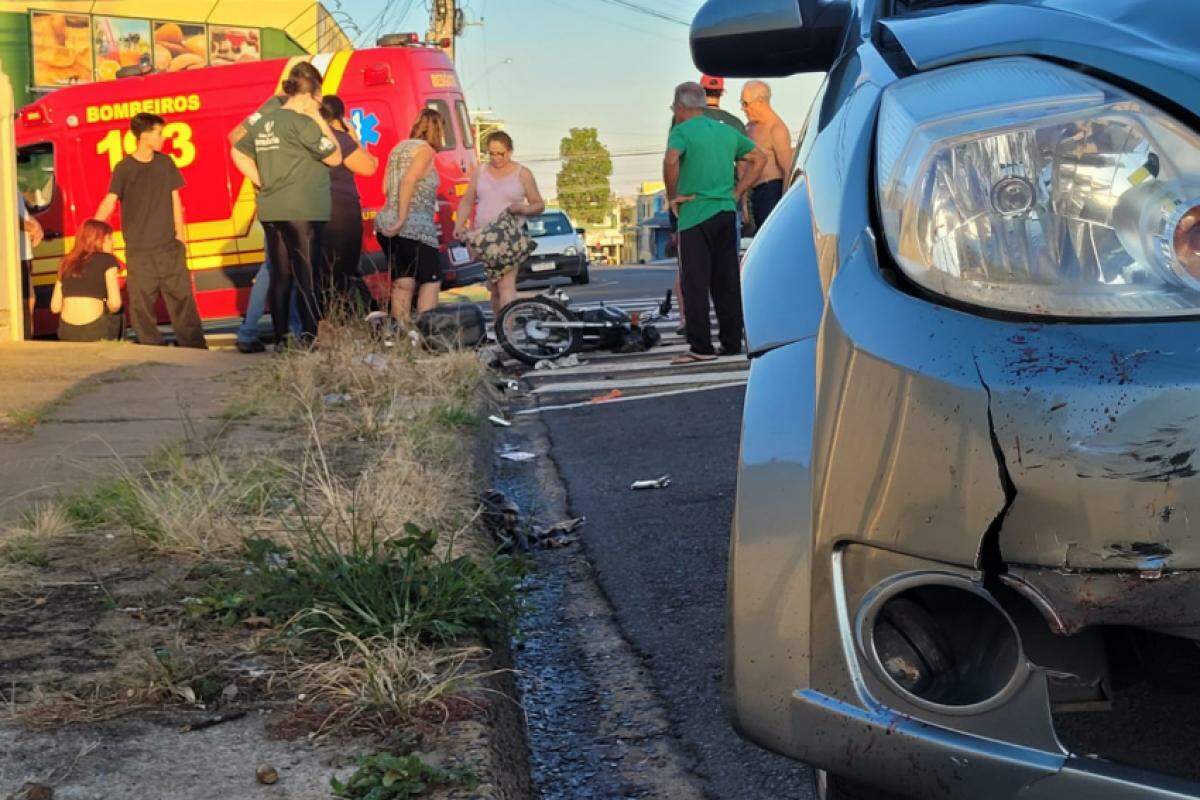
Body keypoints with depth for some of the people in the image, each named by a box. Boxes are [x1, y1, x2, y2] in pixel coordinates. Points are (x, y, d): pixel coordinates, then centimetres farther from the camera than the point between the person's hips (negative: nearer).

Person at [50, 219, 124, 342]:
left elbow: (55, 307, 13)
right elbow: (115, 303, -8)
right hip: (95, 332, -4)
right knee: (117, 315, 30)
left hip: (66, 334, 4)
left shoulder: (67, 263, 15)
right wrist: (108, 310, 14)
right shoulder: (107, 260, 2)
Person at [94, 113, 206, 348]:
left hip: (169, 246, 3)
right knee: (141, 301, 0)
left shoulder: (165, 163, 7)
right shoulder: (124, 168, -4)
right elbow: (109, 202, -11)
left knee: (182, 295, 2)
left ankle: (195, 346, 7)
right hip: (138, 249, -3)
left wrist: (180, 234, 7)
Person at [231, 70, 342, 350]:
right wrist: (320, 120, -1)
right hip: (303, 212, -7)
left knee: (280, 277, 10)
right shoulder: (302, 123, -11)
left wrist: (264, 184, 13)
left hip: (270, 212, 7)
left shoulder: (262, 121, 13)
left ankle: (281, 340, 12)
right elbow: (334, 157, -6)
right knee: (308, 276, -4)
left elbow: (238, 153, 19)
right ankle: (310, 339, -8)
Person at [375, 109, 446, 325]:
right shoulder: (425, 149, -6)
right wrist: (402, 219, -22)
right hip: (415, 228, -7)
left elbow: (385, 188, 15)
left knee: (402, 283, 11)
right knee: (431, 281, 1)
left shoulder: (399, 148, 17)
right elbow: (409, 181, -20)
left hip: (386, 225, 7)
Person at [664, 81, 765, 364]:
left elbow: (671, 160, -25)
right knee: (726, 282, 10)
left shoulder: (682, 131, -5)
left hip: (695, 215, -6)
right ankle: (732, 343, 13)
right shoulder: (726, 131, 15)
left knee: (695, 284, -4)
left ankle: (700, 348, -6)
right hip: (727, 212, 6)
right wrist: (736, 193, 15)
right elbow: (758, 158, 20)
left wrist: (672, 196, -12)